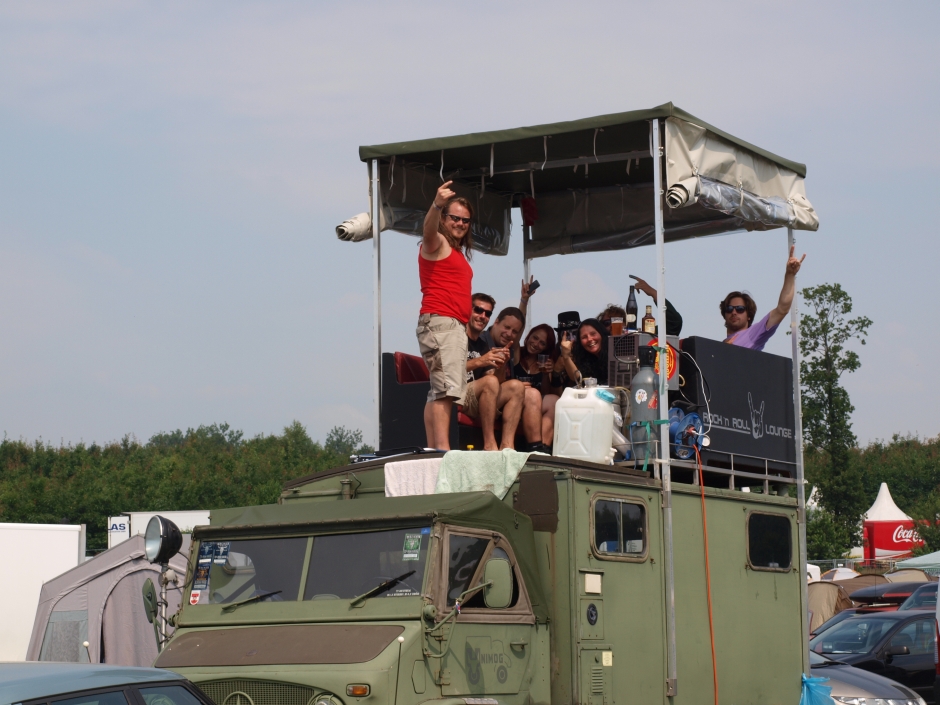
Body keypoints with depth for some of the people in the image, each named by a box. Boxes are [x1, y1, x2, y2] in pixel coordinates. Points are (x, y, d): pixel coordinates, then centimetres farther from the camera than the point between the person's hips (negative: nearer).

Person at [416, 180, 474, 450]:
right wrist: (436, 205, -45)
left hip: (456, 326, 10)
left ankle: (432, 450, 9)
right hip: (439, 323, -10)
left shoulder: (458, 253, 25)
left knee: (440, 391, 8)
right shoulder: (436, 243, -1)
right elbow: (428, 230, -26)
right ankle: (442, 448, -27)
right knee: (447, 387, -19)